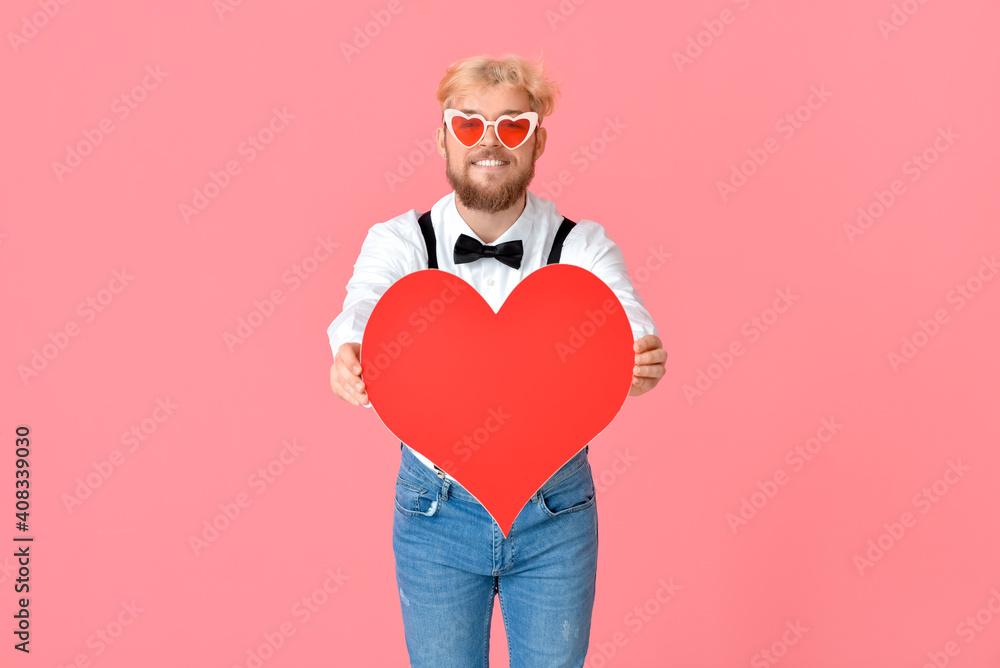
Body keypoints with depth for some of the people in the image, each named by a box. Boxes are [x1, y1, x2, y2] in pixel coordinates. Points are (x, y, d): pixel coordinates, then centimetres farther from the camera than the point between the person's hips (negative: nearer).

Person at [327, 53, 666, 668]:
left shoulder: (582, 245, -6)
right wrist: (352, 357, -48)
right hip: (436, 510, 0)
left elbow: (625, 319, -24)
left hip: (555, 510, 1)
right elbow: (366, 306, -25)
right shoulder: (399, 241, -5)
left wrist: (643, 361, -48)